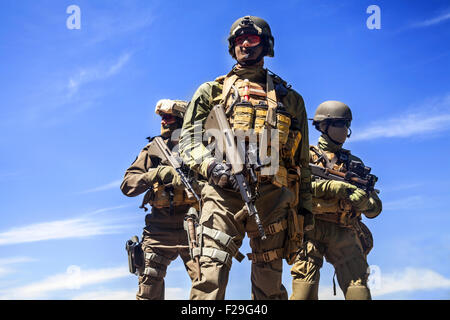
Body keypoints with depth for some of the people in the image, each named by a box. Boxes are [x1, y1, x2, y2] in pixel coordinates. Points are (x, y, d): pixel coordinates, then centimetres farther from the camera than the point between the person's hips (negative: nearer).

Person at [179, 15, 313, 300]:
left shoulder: (289, 98, 21)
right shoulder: (213, 90, 17)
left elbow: (302, 161, 20)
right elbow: (188, 138, 7)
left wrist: (305, 207, 14)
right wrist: (210, 164, -14)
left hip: (273, 199, 2)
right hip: (225, 194, -2)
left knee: (270, 287, 5)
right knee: (212, 272, -18)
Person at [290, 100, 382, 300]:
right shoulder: (307, 156, 14)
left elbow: (375, 208, 18)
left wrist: (363, 201, -7)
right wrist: (332, 187, -15)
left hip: (344, 233, 3)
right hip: (311, 228, -2)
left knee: (358, 289, -12)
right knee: (305, 282, -17)